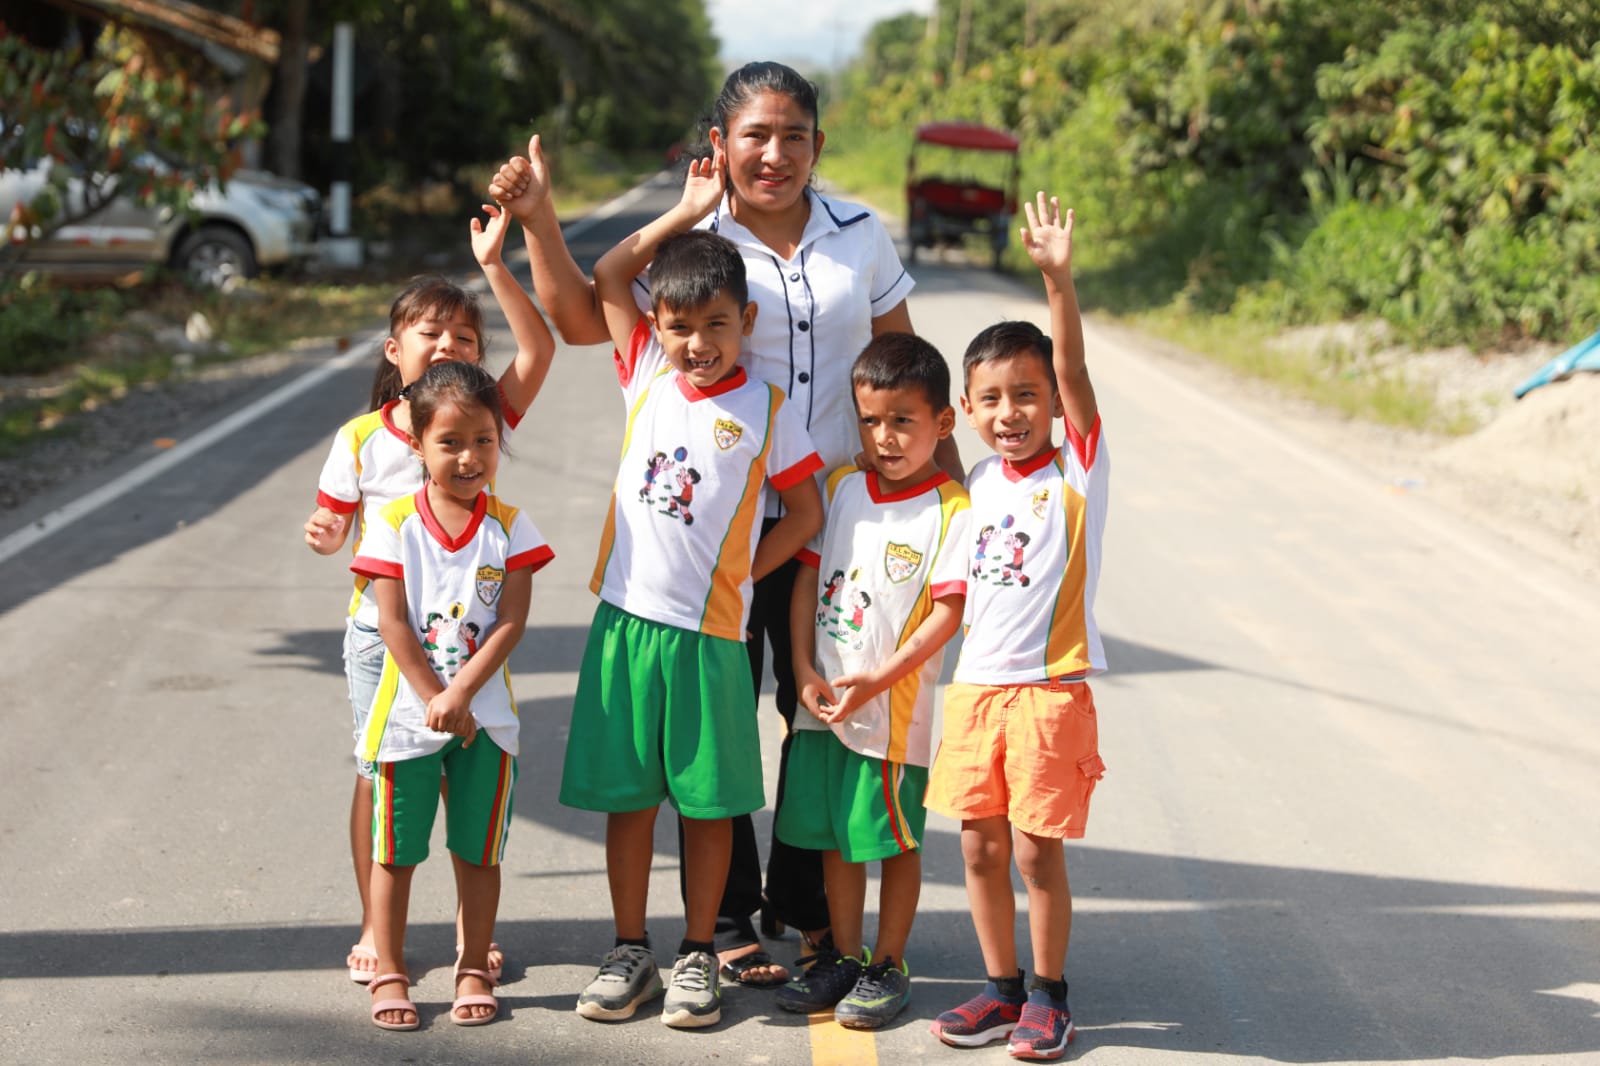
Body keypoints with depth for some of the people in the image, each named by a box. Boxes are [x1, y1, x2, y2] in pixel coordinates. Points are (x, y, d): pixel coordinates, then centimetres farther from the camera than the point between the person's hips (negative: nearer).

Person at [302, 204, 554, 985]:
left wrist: (493, 266, -26)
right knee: (378, 771, 5)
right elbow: (336, 523, 6)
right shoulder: (361, 439, -4)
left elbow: (539, 349, -18)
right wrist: (323, 535, -18)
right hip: (380, 631, 0)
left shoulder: (484, 418, -5)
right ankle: (374, 927, 19)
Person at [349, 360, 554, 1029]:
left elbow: (511, 623, -7)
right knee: (395, 851, 6)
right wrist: (435, 699, -13)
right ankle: (389, 973, 17)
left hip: (485, 715, 1)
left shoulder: (509, 527, -1)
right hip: (407, 712, -1)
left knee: (478, 851, 9)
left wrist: (459, 694, -16)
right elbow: (392, 623, -8)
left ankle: (474, 969, 21)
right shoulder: (395, 524, -4)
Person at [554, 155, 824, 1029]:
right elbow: (607, 275, 9)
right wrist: (689, 211, 9)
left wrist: (737, 575, -3)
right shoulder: (647, 374, 5)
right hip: (626, 618, 2)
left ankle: (697, 956, 19)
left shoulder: (766, 410, -1)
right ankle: (629, 951, 20)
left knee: (708, 800, 6)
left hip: (709, 630, -2)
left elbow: (805, 513, 5)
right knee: (625, 794, 8)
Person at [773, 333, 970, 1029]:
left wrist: (876, 680, -19)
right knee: (834, 837, 15)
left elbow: (947, 613, -14)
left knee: (895, 840, 6)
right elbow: (808, 575, 7)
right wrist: (804, 669, -3)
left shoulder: (952, 511, -11)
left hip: (896, 707, -5)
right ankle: (843, 957, 29)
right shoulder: (841, 487, 6)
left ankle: (888, 967, 20)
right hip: (823, 701, 5)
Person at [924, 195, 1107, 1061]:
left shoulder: (1076, 469, -5)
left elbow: (1073, 367, -19)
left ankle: (1048, 996, 15)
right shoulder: (977, 487, 8)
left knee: (1037, 852, 0)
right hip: (976, 687, 5)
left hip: (1050, 688, -5)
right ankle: (1001, 991, 23)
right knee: (980, 849, 9)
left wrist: (1058, 279, -30)